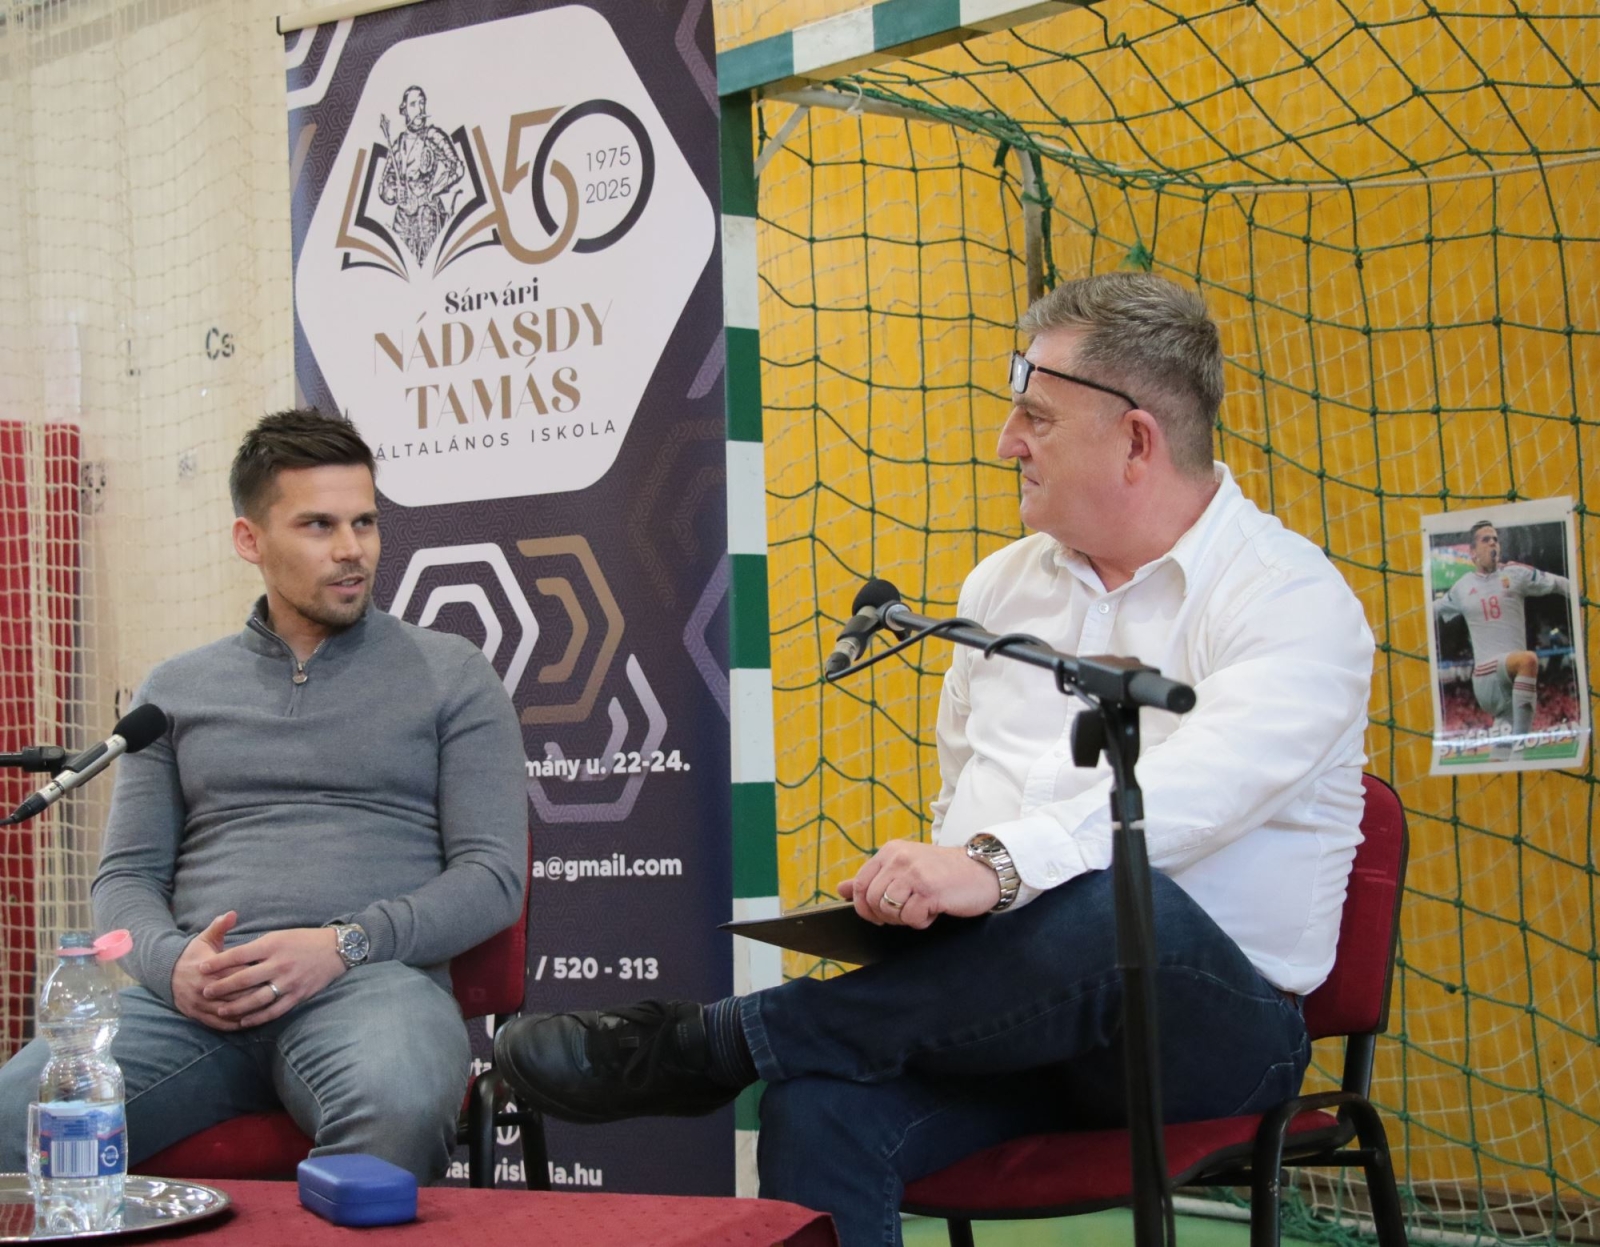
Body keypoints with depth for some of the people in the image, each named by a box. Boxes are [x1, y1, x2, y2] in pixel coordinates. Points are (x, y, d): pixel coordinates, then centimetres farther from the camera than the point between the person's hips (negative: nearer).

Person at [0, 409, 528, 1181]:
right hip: (194, 994, 2)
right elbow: (126, 875, 19)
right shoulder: (176, 690, 22)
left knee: (399, 1109, -40)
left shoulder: (449, 675, 13)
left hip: (371, 980, -2)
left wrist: (343, 945, -11)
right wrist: (172, 962, -6)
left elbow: (494, 875, 5)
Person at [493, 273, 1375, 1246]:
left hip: (1215, 1022, -4)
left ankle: (708, 1045, -27)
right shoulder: (1003, 585, 17)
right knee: (820, 1109, -28)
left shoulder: (1294, 601, -6)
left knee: (1116, 909, -40)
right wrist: (920, 887, 2)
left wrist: (1000, 866, -40)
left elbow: (1199, 790, -25)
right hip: (1021, 1016, 5)